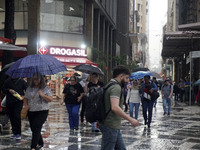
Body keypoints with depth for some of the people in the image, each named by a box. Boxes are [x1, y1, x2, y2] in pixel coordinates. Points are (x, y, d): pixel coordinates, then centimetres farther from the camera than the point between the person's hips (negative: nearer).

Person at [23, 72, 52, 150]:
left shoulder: (45, 88, -3)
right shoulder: (29, 88, 10)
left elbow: (50, 99, -7)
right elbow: (25, 98, 16)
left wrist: (43, 95, -22)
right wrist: (26, 105, -2)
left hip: (42, 111, -5)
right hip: (31, 111, 5)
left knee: (36, 128, -14)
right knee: (33, 128, 11)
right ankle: (40, 143, 31)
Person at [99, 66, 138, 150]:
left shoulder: (110, 85, 14)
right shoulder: (116, 87, -18)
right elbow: (115, 108, -30)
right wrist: (130, 120, -26)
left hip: (114, 127, 10)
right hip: (110, 127, -10)